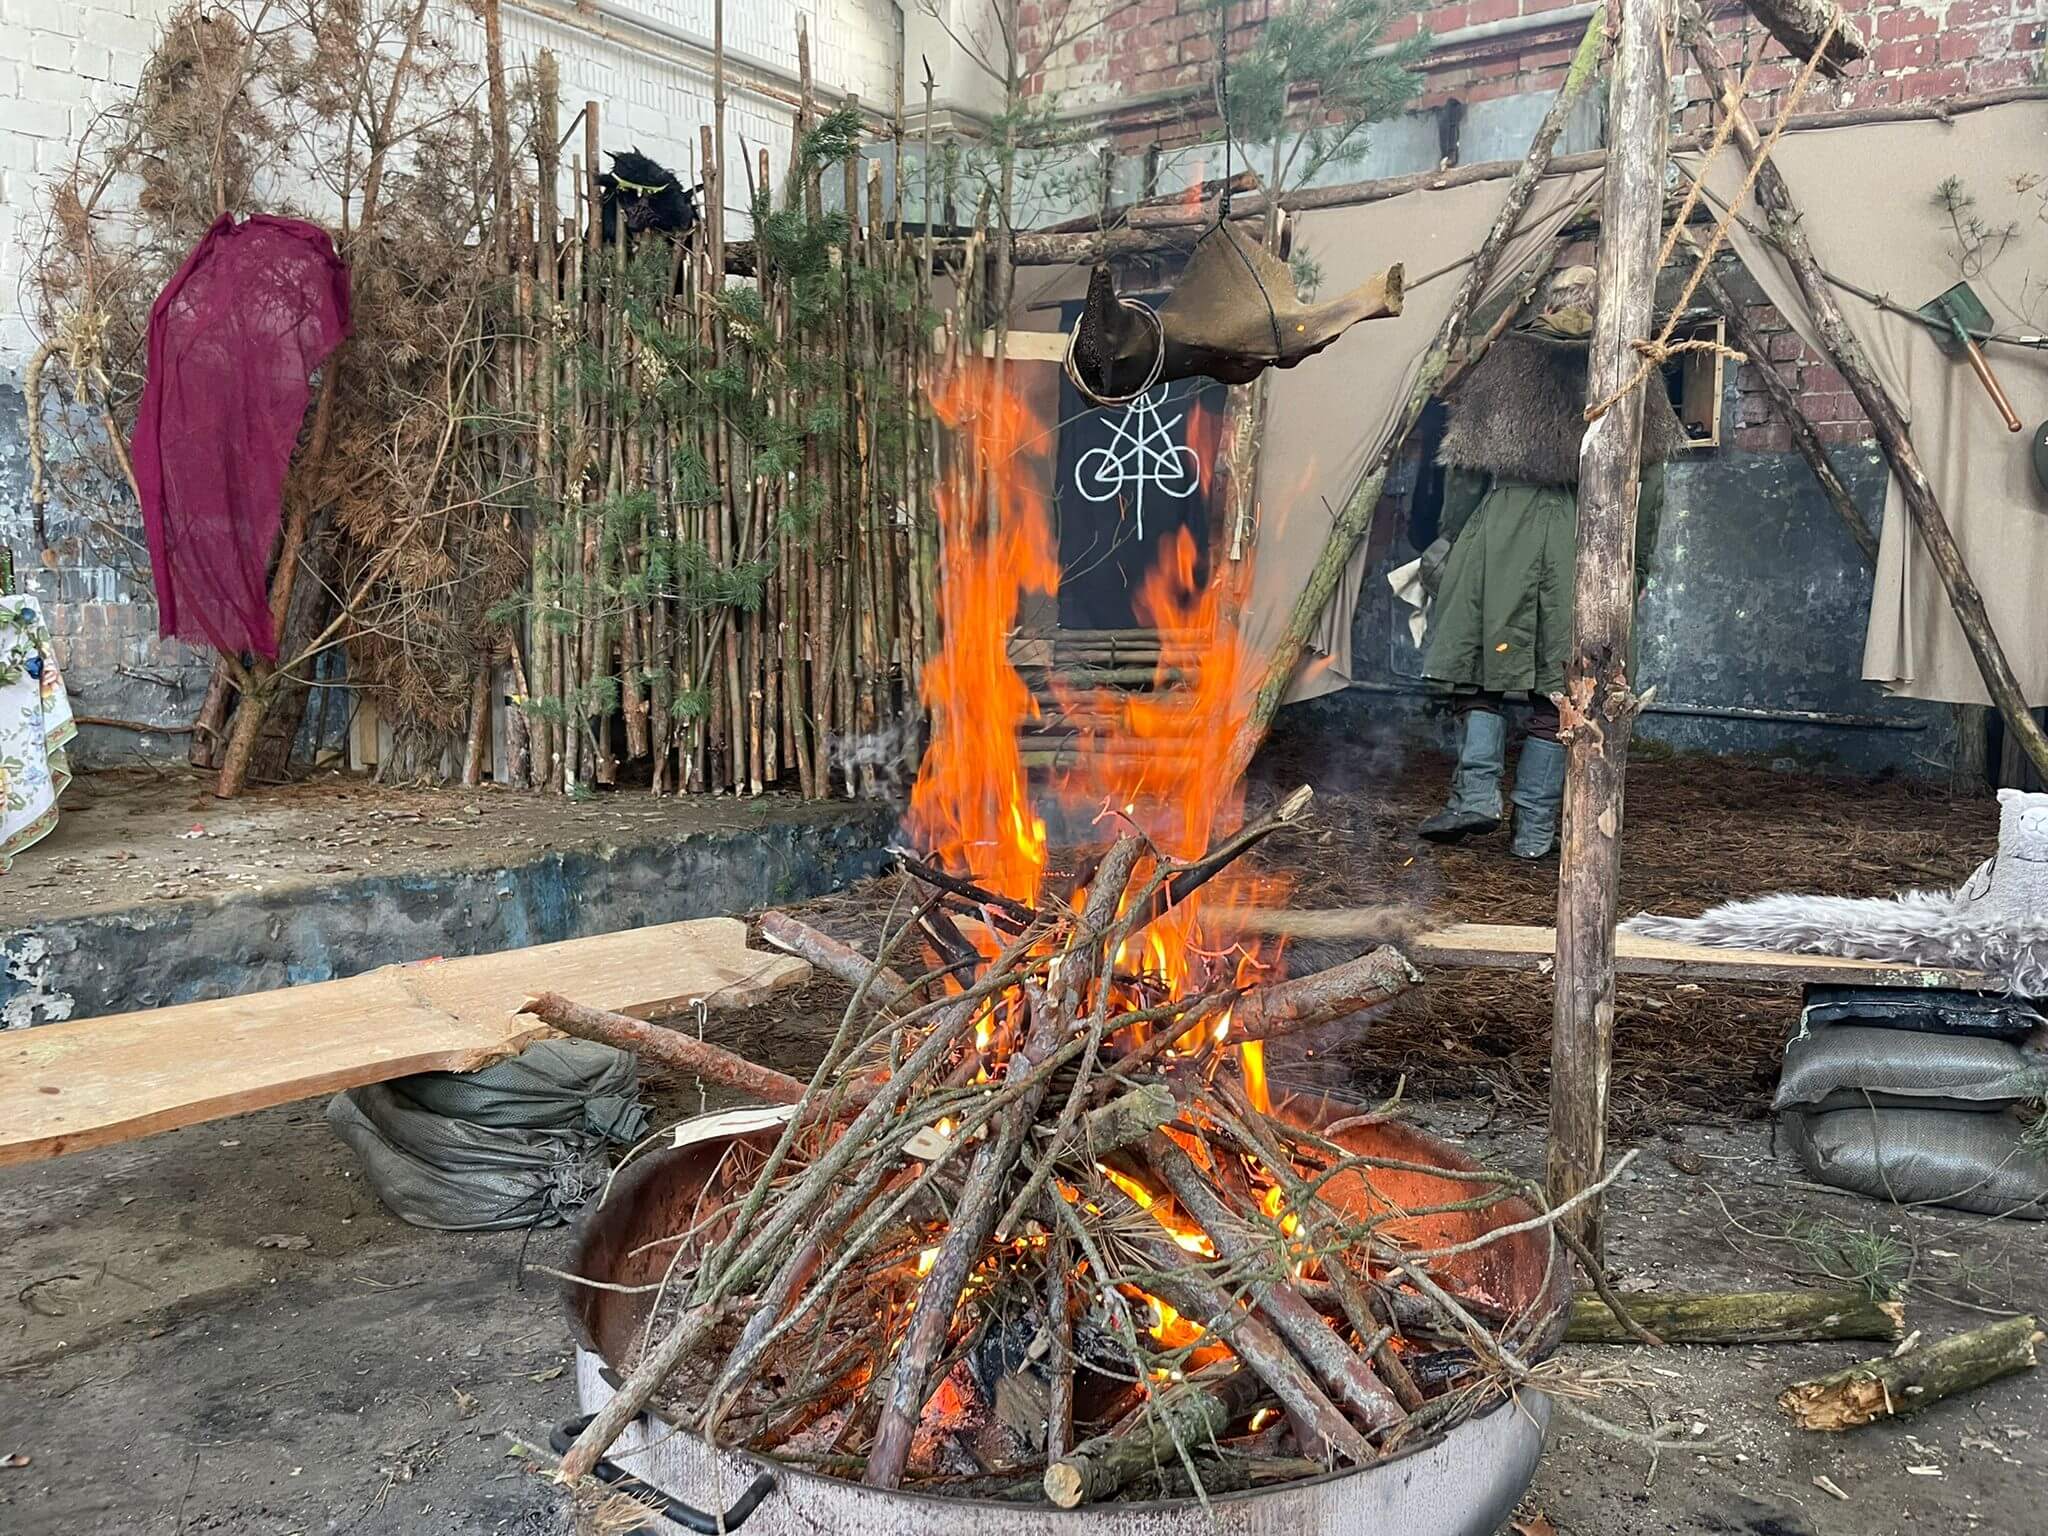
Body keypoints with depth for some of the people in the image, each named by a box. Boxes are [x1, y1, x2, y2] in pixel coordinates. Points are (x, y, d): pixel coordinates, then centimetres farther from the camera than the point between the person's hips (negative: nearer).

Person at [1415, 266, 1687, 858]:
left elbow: (1466, 463, 6)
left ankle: (1476, 795, -5)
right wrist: (1635, 565, 16)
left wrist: (1448, 539, 13)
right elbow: (1649, 484, 8)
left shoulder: (1505, 357, 8)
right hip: (1587, 537, 1)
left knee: (1484, 664, 9)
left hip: (1503, 523, 0)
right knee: (1558, 682, 3)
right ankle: (1534, 830, 6)